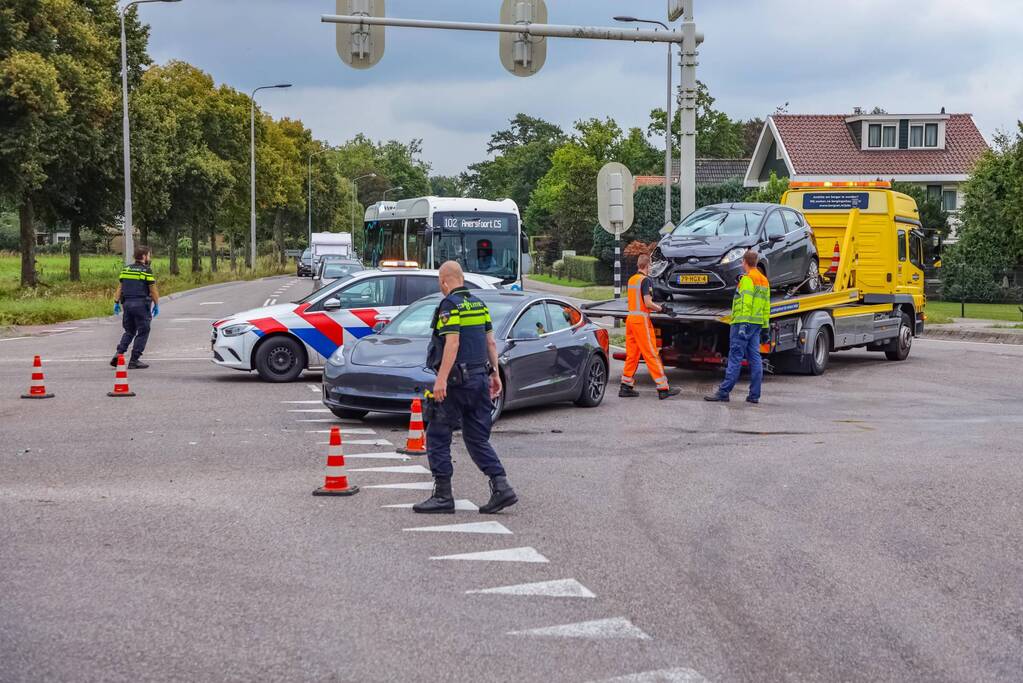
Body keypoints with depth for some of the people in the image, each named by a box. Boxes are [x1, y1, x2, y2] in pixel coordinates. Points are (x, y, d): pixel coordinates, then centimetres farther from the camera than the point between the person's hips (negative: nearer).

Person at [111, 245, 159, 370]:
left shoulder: (125, 269, 10)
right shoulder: (146, 271, -8)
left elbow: (119, 288, 10)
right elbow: (153, 290, -7)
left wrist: (116, 302, 13)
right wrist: (156, 305, 2)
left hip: (127, 303, 6)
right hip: (141, 304, -6)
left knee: (129, 331, 18)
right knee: (142, 333, 4)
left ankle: (119, 353, 0)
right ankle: (134, 361, 3)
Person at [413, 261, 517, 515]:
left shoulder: (450, 305, -11)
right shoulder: (479, 304, 14)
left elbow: (452, 343, -20)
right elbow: (490, 342, 15)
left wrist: (441, 379, -23)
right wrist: (495, 373, 19)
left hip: (457, 380, -8)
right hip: (480, 377, 8)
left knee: (438, 436, 2)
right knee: (477, 438, 12)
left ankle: (443, 495, 1)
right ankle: (501, 487, 1)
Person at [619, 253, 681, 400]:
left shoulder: (631, 279, 13)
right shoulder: (645, 280, -12)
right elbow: (648, 303, -19)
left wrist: (655, 306, 18)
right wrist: (660, 308, -2)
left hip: (631, 317, 8)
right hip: (641, 319, -8)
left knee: (632, 354, 11)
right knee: (652, 355, -6)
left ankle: (626, 386, 11)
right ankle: (663, 388, -5)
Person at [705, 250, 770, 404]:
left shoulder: (747, 278, -9)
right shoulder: (764, 280, 19)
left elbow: (746, 303, -19)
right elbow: (767, 306, 19)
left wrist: (742, 325, -24)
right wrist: (764, 326, 21)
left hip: (743, 322, -9)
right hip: (758, 323, 9)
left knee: (735, 358, -9)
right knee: (755, 358, 6)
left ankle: (723, 392, -10)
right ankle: (754, 395, 6)